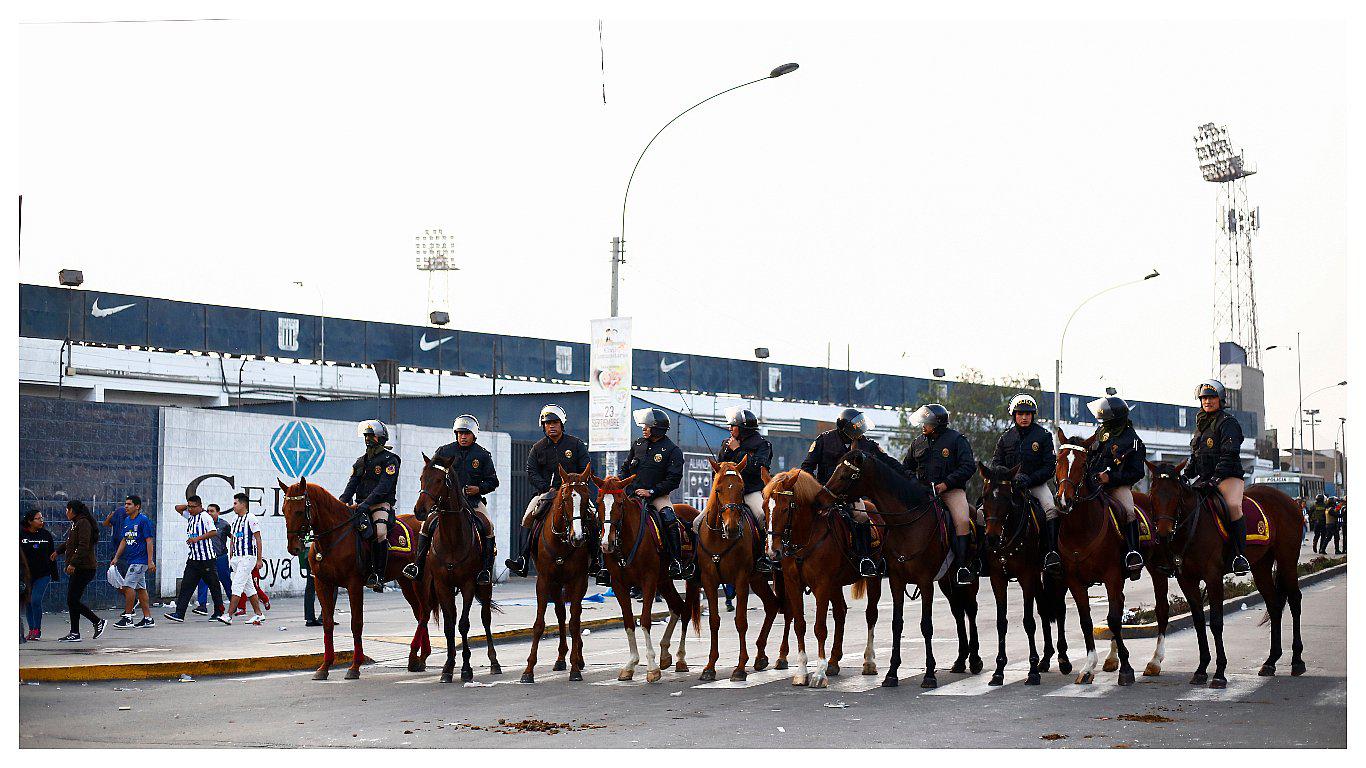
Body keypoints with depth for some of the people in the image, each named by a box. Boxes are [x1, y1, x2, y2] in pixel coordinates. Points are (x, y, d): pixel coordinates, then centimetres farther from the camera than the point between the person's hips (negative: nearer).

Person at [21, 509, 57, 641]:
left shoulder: (46, 534, 3)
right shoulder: (21, 534, -3)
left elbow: (52, 555, 9)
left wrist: (54, 575, 8)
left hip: (43, 574, -1)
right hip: (26, 574, 1)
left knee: (36, 600, -12)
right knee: (28, 602, 6)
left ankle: (37, 630, 0)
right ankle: (31, 630, 19)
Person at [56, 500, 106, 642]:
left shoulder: (83, 523, -12)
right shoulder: (76, 523, 19)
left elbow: (83, 546, -23)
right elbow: (69, 543, 37)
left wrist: (73, 563, -28)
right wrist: (57, 551, 49)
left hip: (83, 569, -10)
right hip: (77, 569, 10)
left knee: (73, 600, -10)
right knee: (72, 601, 8)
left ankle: (98, 622, -3)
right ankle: (74, 633, 10)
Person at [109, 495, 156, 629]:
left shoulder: (143, 520, -11)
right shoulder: (127, 521, 14)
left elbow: (149, 541, -14)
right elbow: (124, 541, 21)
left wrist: (150, 561, -19)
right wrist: (116, 558, 15)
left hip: (140, 560, -9)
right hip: (132, 561, 9)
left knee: (128, 585, -12)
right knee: (140, 588, 9)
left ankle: (127, 617, -7)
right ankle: (148, 619, 12)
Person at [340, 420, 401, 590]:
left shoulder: (390, 460, -1)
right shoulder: (361, 461, 21)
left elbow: (384, 486, -14)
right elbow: (352, 484, 12)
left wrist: (367, 503, -25)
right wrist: (342, 502, -8)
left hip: (381, 504, -7)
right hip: (360, 505, 7)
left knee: (379, 532, -33)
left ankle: (378, 576, -29)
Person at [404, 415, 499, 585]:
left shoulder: (483, 455, 6)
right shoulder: (445, 451, 8)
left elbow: (492, 482, 9)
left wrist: (479, 488, -10)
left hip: (473, 501, -1)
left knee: (487, 527, -23)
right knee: (427, 524, -18)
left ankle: (486, 569, -16)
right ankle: (418, 565, -10)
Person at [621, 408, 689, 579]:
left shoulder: (672, 450, -4)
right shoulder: (638, 445, 12)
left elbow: (674, 479, -10)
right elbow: (625, 469, 21)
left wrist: (651, 492, -17)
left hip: (657, 496, -4)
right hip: (633, 495, 4)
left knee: (669, 519, -28)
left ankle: (676, 563, -23)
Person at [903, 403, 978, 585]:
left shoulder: (956, 439, -1)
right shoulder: (918, 442, 14)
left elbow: (969, 466, -7)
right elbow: (906, 466, 24)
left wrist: (946, 484, -17)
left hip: (951, 490, -4)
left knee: (962, 520, -26)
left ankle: (962, 565, -23)